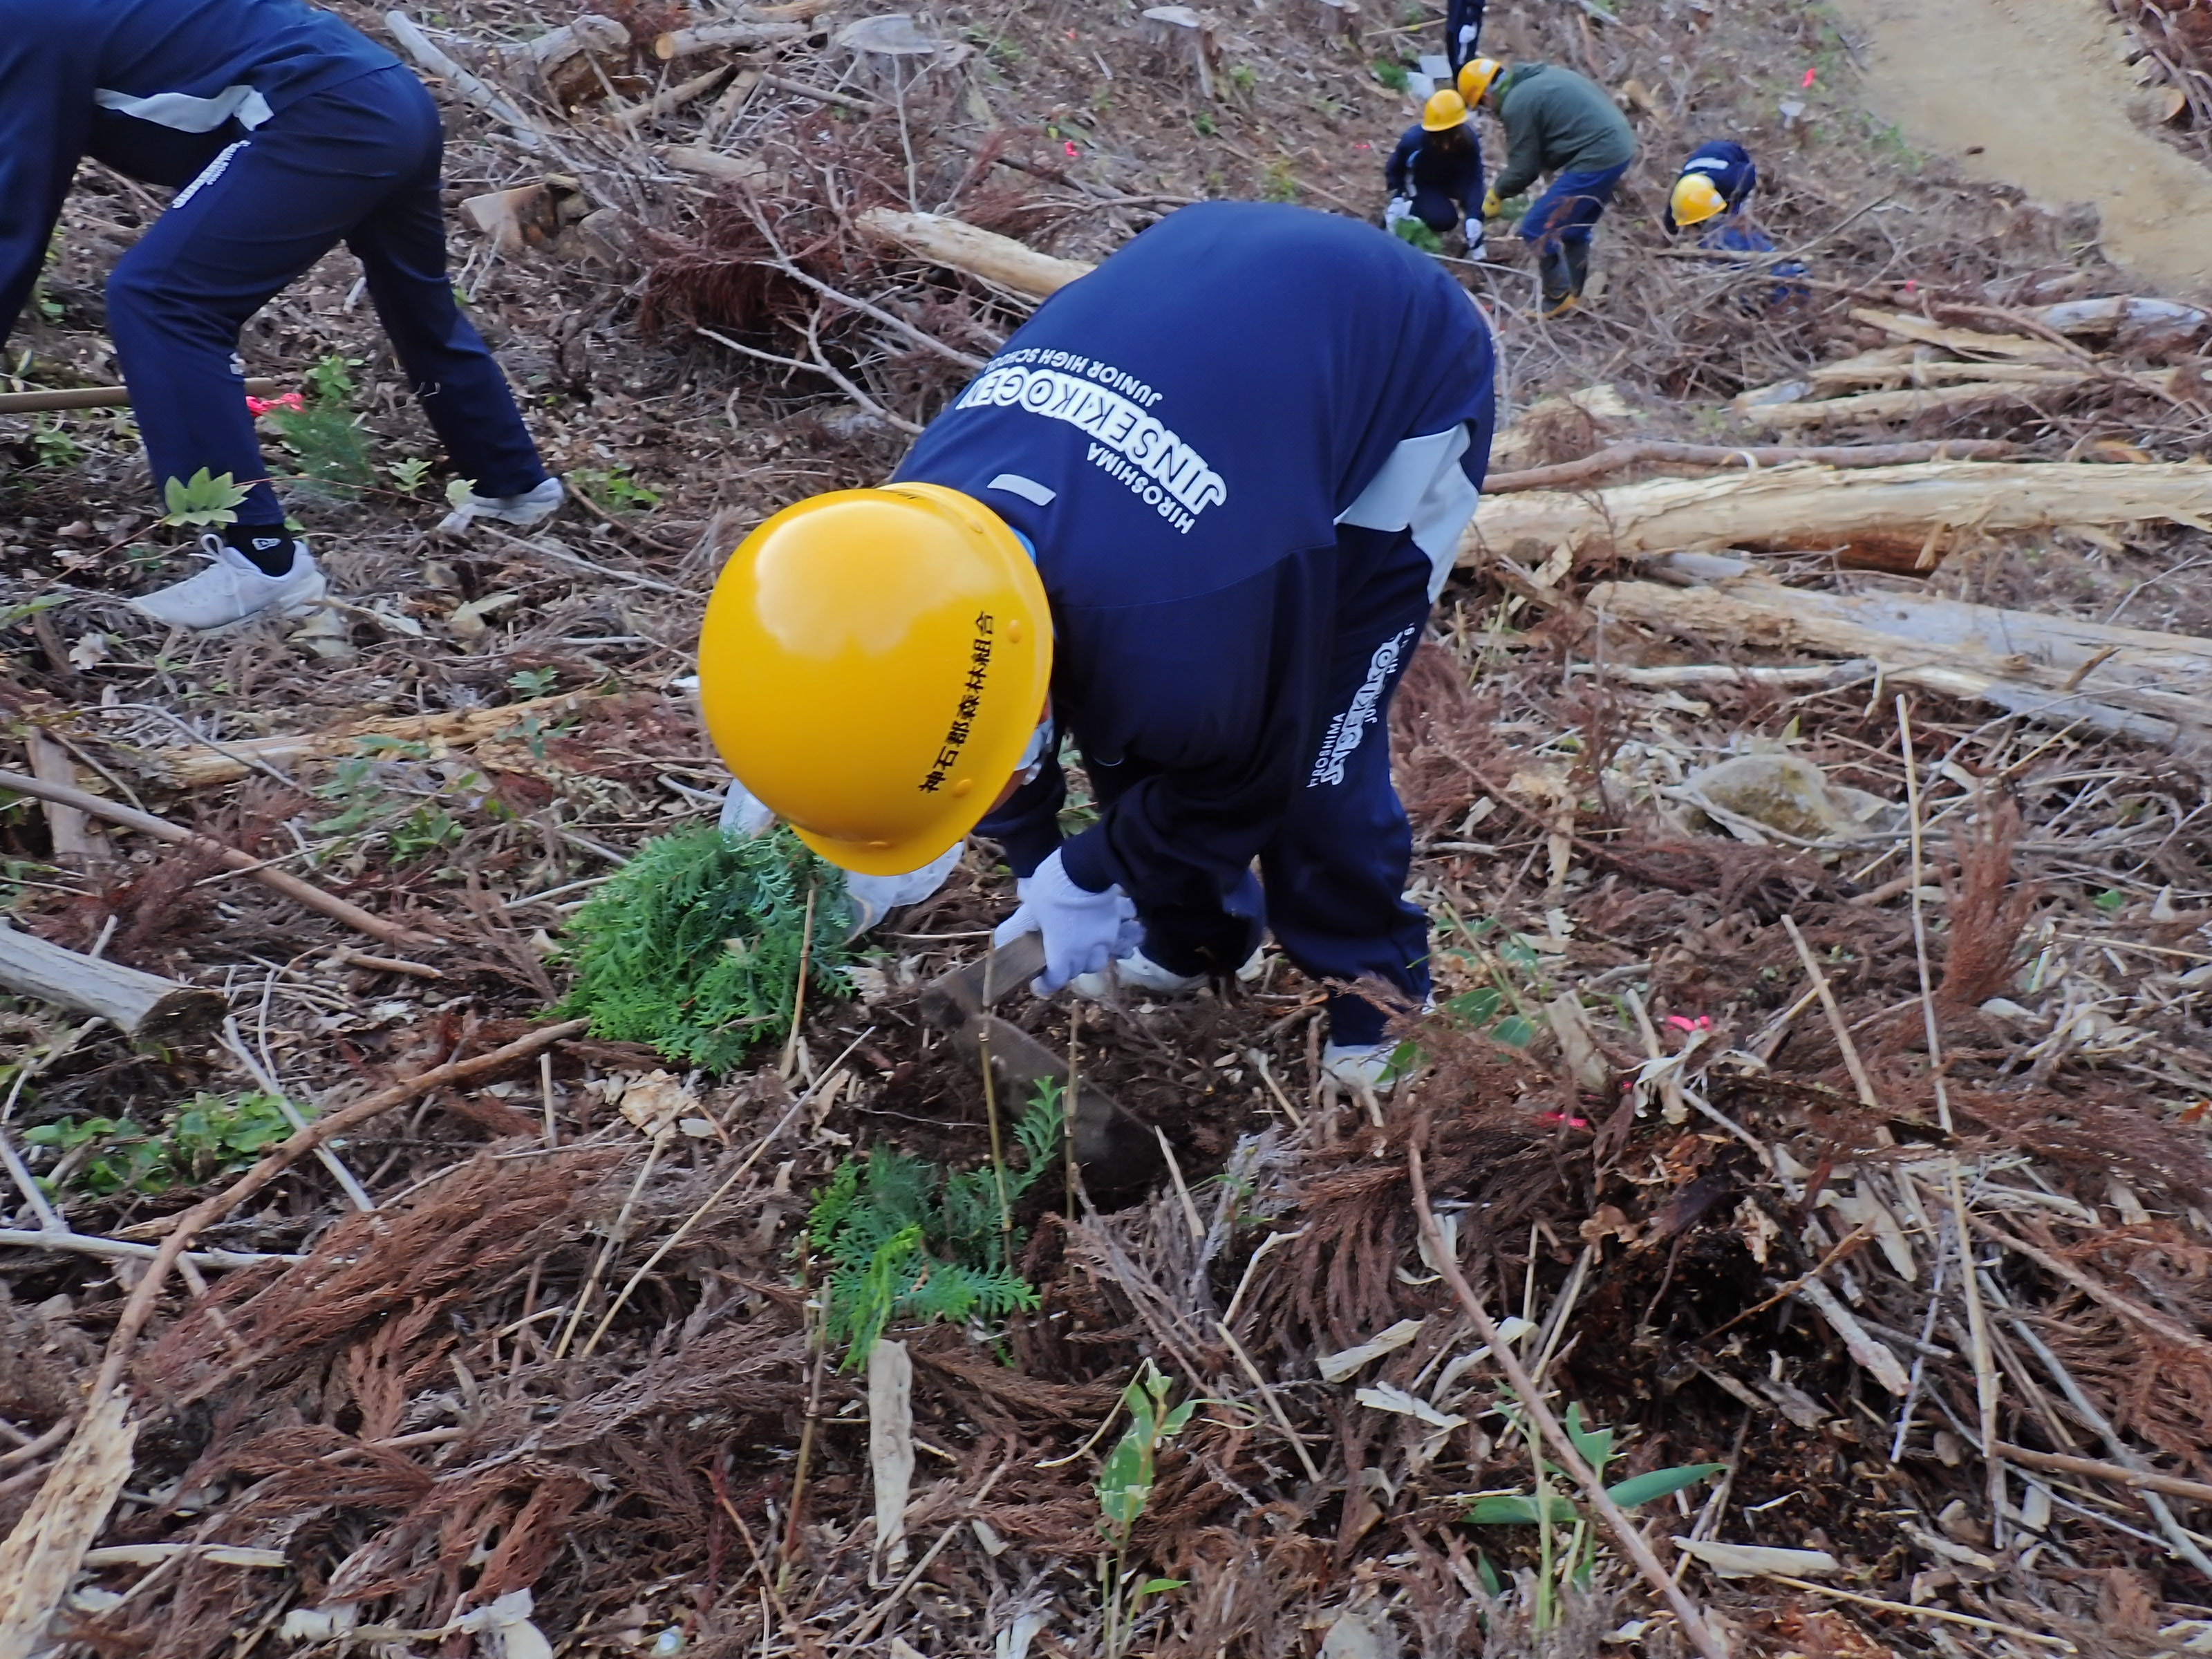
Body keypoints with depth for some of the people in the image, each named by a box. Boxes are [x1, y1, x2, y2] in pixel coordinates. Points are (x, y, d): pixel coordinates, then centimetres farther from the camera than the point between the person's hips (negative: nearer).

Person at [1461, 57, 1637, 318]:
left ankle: (1558, 301, 7)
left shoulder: (1516, 104, -11)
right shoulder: (1543, 76, 17)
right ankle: (1573, 296, 33)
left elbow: (1523, 168, -9)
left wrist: (1496, 194, 9)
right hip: (1620, 147, 10)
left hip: (1595, 160, -10)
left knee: (1537, 230, -2)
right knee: (1574, 230, 23)